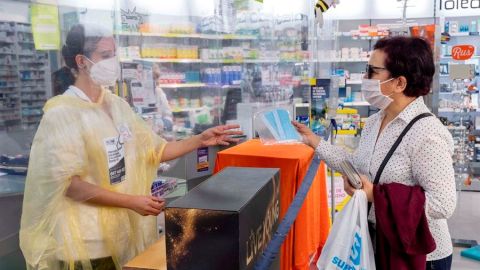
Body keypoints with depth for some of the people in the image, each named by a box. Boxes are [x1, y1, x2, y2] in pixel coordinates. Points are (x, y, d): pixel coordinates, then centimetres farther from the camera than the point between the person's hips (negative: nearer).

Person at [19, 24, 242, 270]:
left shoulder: (118, 105, 5)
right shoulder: (62, 112, -14)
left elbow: (155, 151, 8)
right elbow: (68, 183, -19)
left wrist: (200, 140, -3)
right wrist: (131, 201, -22)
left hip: (128, 228, 6)